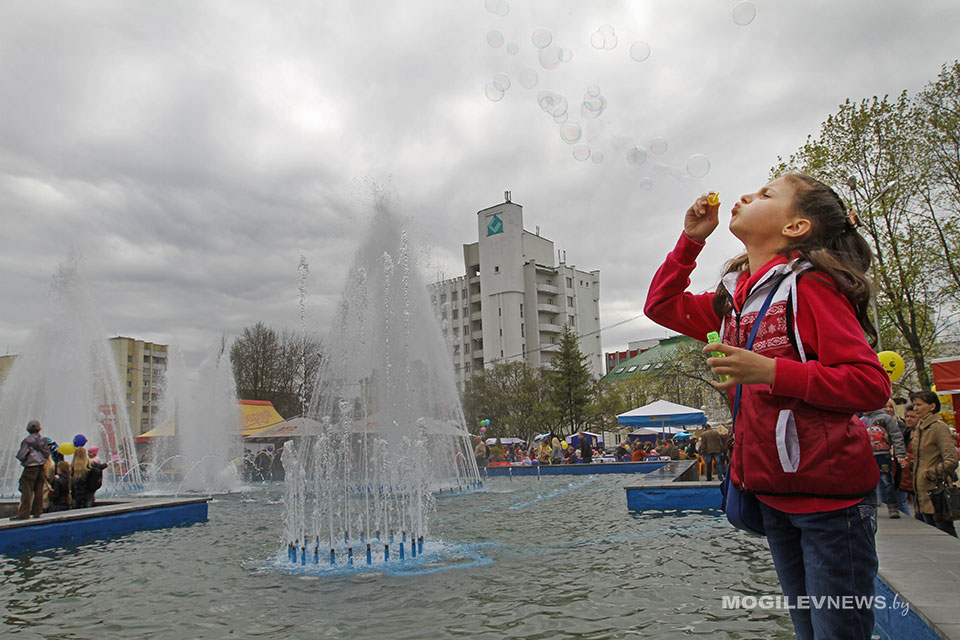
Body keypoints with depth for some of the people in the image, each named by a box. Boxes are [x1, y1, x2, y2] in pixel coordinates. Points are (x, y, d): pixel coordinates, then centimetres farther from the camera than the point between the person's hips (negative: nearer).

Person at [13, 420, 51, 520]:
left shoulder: (27, 440, -10)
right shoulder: (42, 440, 6)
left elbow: (20, 455, -10)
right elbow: (47, 454, 9)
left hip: (30, 467, -6)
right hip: (41, 467, 6)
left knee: (26, 490, -4)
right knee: (38, 490, 10)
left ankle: (24, 513, -6)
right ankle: (37, 511, 14)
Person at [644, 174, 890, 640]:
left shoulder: (809, 285, -13)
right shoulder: (733, 300, 10)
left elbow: (871, 384, -18)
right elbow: (662, 305, 20)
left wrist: (770, 371, -26)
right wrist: (691, 238, 11)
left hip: (830, 495, -7)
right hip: (773, 494, 8)